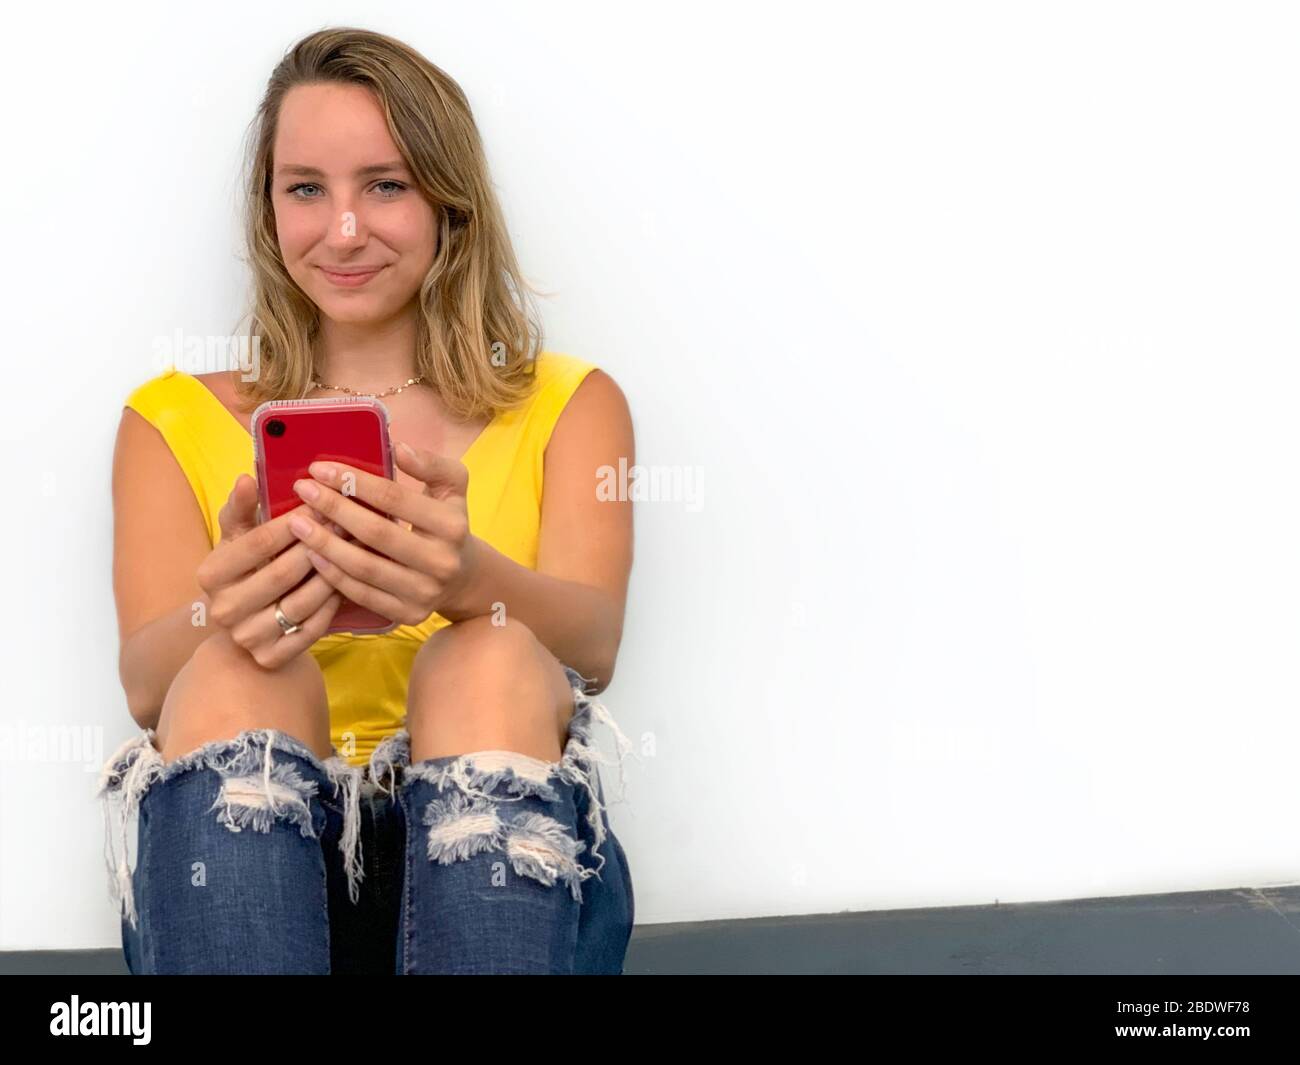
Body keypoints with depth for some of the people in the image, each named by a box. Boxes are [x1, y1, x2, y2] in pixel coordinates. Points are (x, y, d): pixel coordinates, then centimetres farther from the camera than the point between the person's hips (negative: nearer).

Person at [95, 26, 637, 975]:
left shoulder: (568, 406, 14)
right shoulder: (176, 421, 15)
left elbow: (592, 647, -6)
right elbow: (148, 682, -2)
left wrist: (471, 582, -32)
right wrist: (224, 615, -29)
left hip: (503, 857, 0)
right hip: (240, 860, 0)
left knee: (492, 664, -30)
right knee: (231, 678, -31)